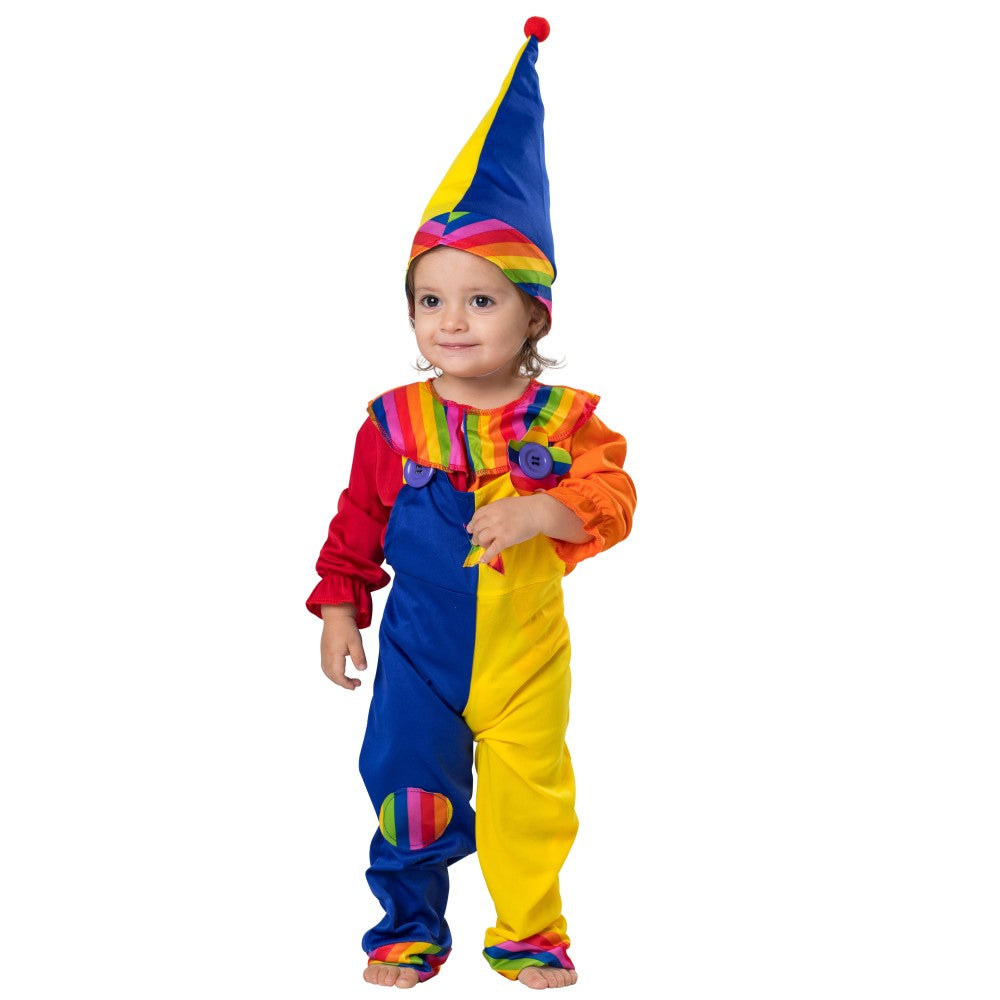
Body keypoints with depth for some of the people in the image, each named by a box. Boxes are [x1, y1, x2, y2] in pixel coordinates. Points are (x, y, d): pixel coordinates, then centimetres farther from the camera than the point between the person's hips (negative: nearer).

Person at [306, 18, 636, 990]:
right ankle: (410, 927, 26)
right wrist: (340, 607, 2)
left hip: (524, 648, 0)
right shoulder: (394, 421, -3)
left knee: (530, 793, 7)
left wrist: (543, 512, -32)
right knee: (408, 788, 5)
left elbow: (611, 499, -15)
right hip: (419, 647, 1)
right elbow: (358, 520, 5)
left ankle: (528, 932, 27)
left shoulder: (564, 420, -7)